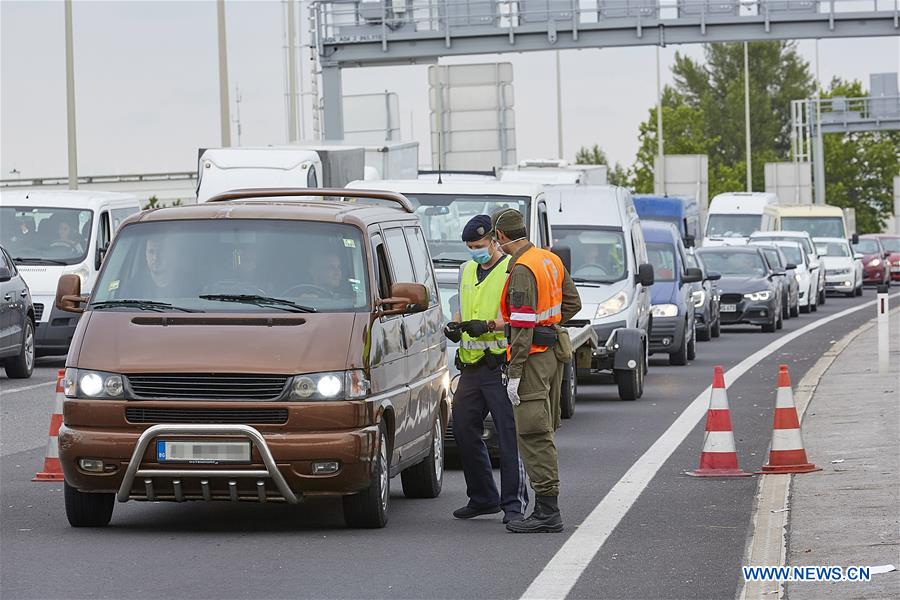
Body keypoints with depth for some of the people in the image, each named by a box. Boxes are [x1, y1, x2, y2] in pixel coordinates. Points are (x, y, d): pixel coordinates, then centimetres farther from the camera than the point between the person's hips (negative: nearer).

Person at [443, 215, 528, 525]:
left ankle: (514, 502, -4)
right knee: (464, 430, 10)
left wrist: (488, 325, -28)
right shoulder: (467, 270, 18)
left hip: (501, 366, -8)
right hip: (471, 366, 8)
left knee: (509, 435, -7)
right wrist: (454, 327, 6)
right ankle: (482, 498, 21)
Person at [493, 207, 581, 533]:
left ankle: (547, 512, -10)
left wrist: (514, 375, -20)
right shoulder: (551, 260, 11)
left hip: (533, 356, -10)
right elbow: (572, 303, 20)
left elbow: (523, 326, -21)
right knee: (543, 431, 14)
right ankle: (547, 508, 18)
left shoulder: (522, 270, -18)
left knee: (534, 434, -8)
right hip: (554, 351, 10)